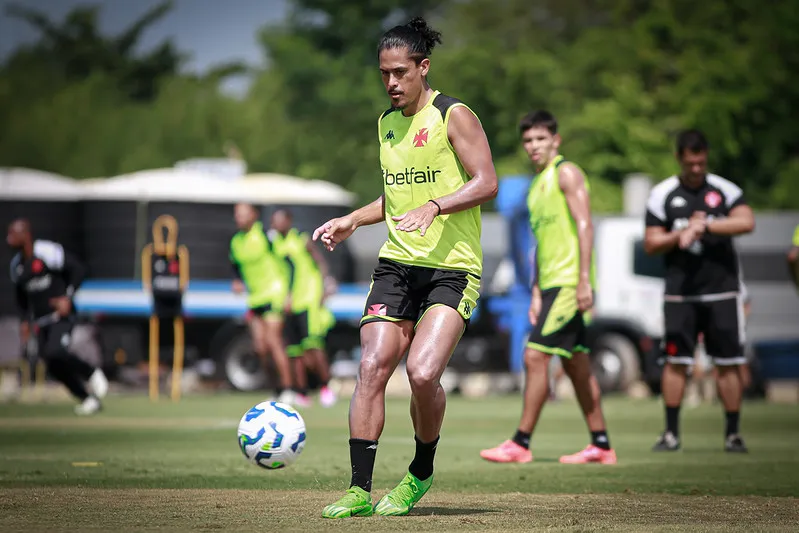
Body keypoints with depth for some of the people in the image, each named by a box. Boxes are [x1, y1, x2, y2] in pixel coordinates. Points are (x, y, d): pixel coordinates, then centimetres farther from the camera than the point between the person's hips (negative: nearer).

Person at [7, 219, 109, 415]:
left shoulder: (48, 252, -15)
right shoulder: (17, 264, 9)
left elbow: (78, 269, -13)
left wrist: (68, 297, -20)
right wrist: (25, 320, 13)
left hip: (61, 314, -7)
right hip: (40, 321, 7)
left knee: (55, 352, -27)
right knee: (54, 367, 0)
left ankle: (92, 374, -3)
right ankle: (87, 399, 14)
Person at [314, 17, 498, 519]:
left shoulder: (454, 115, -6)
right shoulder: (386, 123, 16)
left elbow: (487, 182, -13)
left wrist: (433, 208, -25)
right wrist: (353, 220, 15)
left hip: (452, 267, -6)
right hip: (397, 264, 6)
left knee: (423, 372, -20)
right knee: (372, 367, -9)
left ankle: (422, 472, 5)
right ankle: (360, 490, -6)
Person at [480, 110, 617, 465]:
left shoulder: (566, 173, -6)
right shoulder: (537, 184, 20)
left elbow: (585, 226, -14)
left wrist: (584, 280, -21)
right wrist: (536, 293, 18)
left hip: (570, 282, -9)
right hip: (552, 283, 9)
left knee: (535, 356, -12)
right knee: (576, 363, 9)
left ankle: (521, 443, -10)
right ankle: (601, 445, 12)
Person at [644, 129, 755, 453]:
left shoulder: (725, 191, 3)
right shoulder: (662, 195, 5)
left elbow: (746, 222, -13)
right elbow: (651, 244, 3)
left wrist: (704, 225, -18)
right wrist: (683, 232, -12)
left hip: (722, 289, 0)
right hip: (680, 291, 0)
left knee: (728, 363, -1)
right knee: (675, 361, -2)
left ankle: (733, 433, 5)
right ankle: (671, 433, 4)